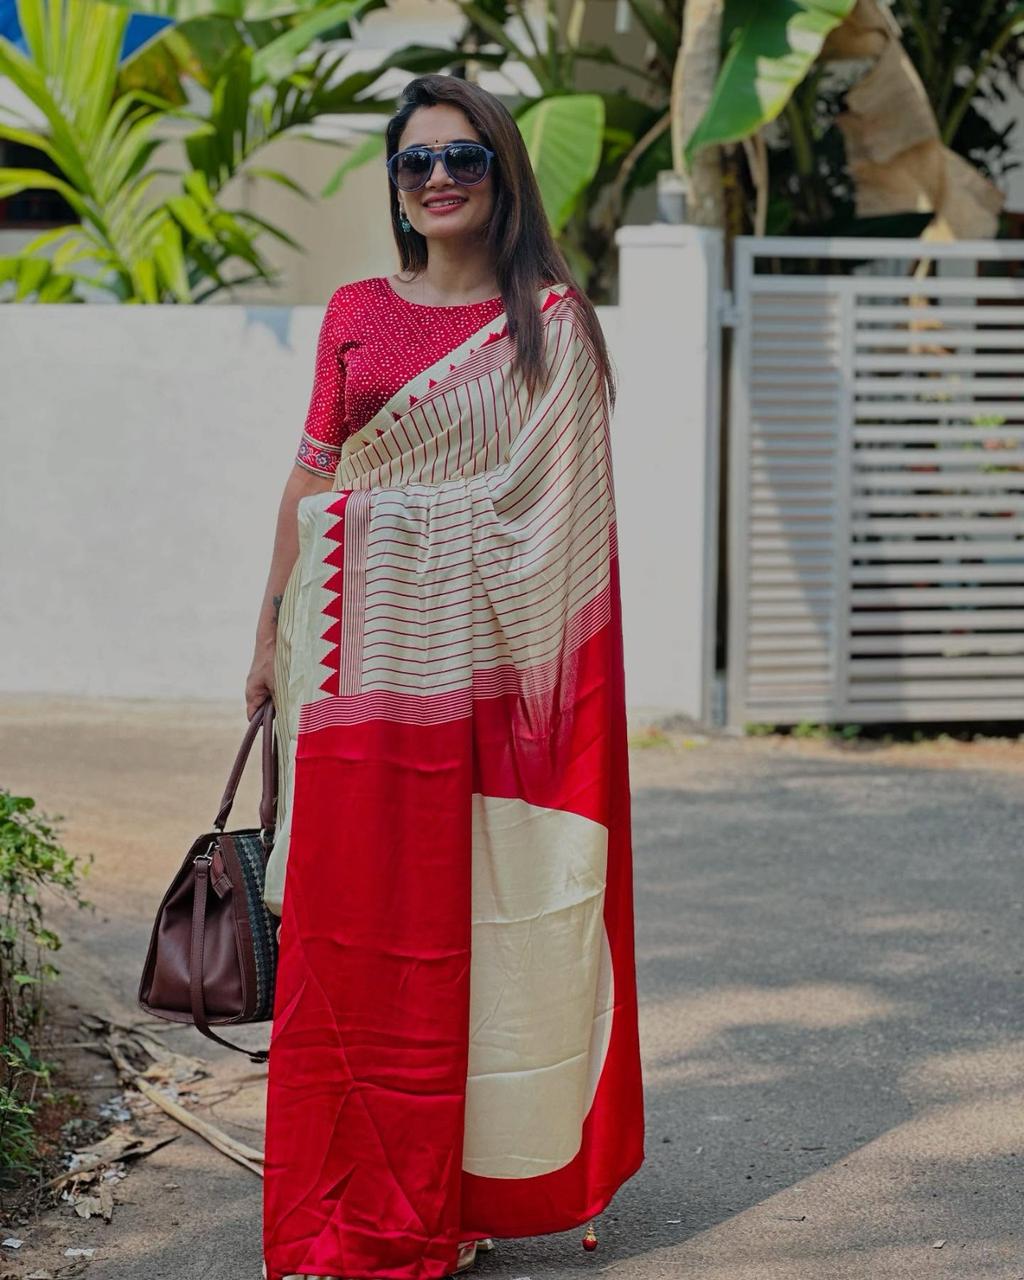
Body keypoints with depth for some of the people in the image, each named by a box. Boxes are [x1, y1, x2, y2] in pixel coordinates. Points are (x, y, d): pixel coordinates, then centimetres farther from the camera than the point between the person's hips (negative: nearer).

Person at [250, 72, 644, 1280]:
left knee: (476, 913, 1)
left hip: (489, 652, -2)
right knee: (348, 914, 3)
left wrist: (559, 655, -9)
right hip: (365, 650, 3)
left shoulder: (553, 322, 2)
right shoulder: (355, 313, 11)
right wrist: (271, 627, 11)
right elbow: (312, 475, 13)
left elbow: (575, 504, 0)